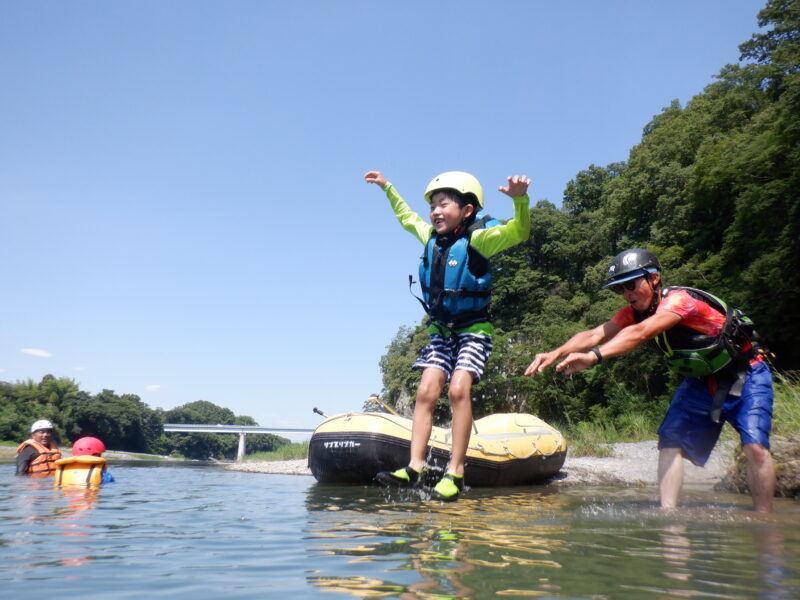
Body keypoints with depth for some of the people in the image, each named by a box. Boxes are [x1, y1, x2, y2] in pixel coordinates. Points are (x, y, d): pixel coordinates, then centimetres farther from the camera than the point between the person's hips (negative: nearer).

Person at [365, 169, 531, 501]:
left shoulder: (478, 238, -12)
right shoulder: (430, 236, 6)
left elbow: (518, 232, -26)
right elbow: (406, 216, 26)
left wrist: (520, 199, -45)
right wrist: (387, 187, 33)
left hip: (474, 328, -5)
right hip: (440, 329, 6)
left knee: (458, 389, -21)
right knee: (426, 391, -7)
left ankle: (455, 472, -14)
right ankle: (415, 467, -5)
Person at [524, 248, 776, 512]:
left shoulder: (679, 299, -28)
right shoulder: (636, 312, -6)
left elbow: (641, 333, -45)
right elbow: (595, 334, -20)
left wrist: (593, 356, -59)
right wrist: (556, 354, -37)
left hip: (746, 374, -6)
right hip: (701, 381, 6)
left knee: (755, 447, -19)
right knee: (670, 442, -8)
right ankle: (668, 513, -6)